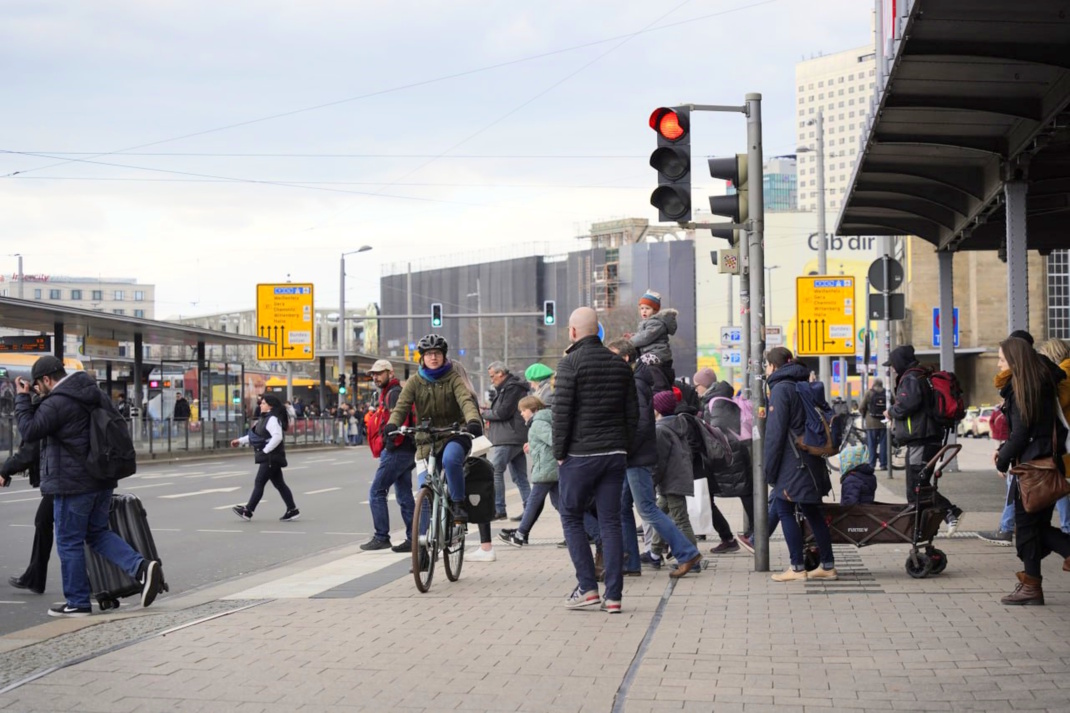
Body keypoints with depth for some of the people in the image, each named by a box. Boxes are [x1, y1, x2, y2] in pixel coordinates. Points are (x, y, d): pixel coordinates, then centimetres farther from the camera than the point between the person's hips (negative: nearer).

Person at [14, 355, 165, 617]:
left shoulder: (56, 403, -16)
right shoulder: (97, 396, 12)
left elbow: (29, 431, -17)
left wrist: (22, 397, -7)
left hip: (72, 484, -8)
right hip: (102, 479, 8)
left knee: (70, 542, 3)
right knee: (98, 533, 18)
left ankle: (77, 602, 9)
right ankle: (142, 567, -2)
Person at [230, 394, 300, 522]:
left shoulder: (272, 420, -17)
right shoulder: (265, 419, 15)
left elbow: (277, 437, -29)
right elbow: (255, 435, 24)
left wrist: (265, 450, -23)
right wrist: (241, 441, 18)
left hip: (271, 457, -10)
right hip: (270, 458, 10)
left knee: (259, 483, -5)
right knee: (279, 484, 10)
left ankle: (248, 511, 0)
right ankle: (292, 510, 12)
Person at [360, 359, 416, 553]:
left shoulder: (394, 393, -11)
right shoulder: (388, 393, 22)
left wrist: (391, 442, -19)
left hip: (396, 451, -10)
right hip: (406, 451, 10)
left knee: (376, 492, -6)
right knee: (404, 496, 9)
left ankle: (381, 537, -6)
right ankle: (413, 538, 8)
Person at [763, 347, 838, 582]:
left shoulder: (781, 389, -11)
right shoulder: (805, 386, 15)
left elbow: (775, 432, -14)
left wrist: (769, 470, -10)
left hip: (792, 463, -9)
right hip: (812, 463, 9)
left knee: (785, 511, -2)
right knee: (812, 512, 12)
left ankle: (797, 568, -3)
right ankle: (828, 565, 14)